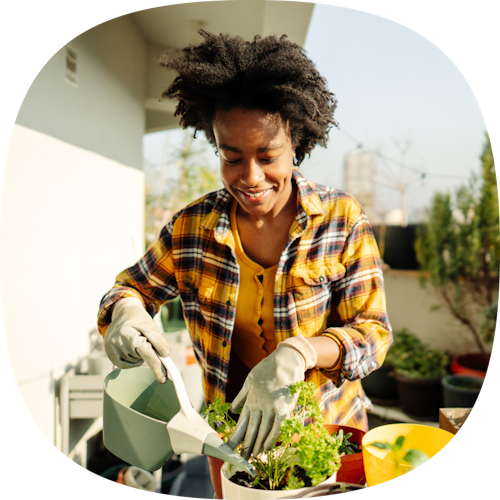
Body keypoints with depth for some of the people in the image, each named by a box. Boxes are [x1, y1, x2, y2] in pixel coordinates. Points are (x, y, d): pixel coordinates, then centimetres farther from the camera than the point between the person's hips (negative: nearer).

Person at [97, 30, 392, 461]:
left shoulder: (342, 220, -17)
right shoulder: (192, 227, -12)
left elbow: (373, 331, -17)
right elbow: (132, 286, 2)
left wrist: (299, 353, -36)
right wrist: (125, 311, -23)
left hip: (328, 429, 0)